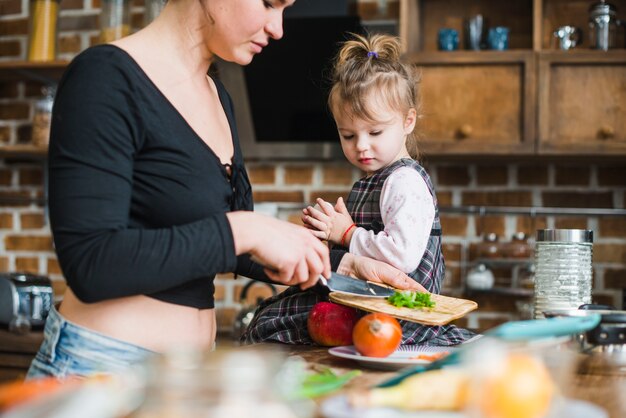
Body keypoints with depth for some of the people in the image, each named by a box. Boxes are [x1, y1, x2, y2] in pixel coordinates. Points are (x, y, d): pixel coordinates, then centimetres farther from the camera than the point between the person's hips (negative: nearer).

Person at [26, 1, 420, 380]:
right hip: (103, 365, -8)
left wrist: (342, 264, 7)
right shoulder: (105, 77, -15)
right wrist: (241, 229, -24)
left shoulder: (218, 98, 9)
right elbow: (90, 265, -22)